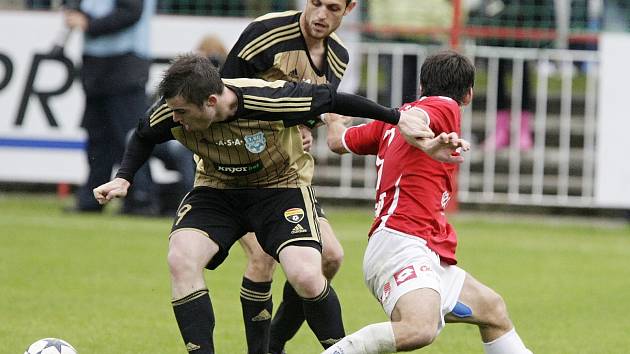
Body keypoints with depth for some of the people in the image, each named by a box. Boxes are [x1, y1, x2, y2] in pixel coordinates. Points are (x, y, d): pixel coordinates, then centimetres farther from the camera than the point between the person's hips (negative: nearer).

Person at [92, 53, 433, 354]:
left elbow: (331, 100, -18)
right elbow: (143, 137, 3)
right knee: (180, 259, -23)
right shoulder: (172, 114, -23)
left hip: (282, 184, -3)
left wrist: (397, 119, -9)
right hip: (216, 189, 3)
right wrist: (123, 179, -11)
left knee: (305, 276, -22)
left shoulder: (271, 101, -34)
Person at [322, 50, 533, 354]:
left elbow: (338, 142, 32)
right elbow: (408, 118, -23)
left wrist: (334, 118, 54)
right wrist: (425, 143, -44)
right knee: (420, 329, -34)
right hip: (401, 242, -11)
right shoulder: (445, 107, -1)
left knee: (493, 310, 20)